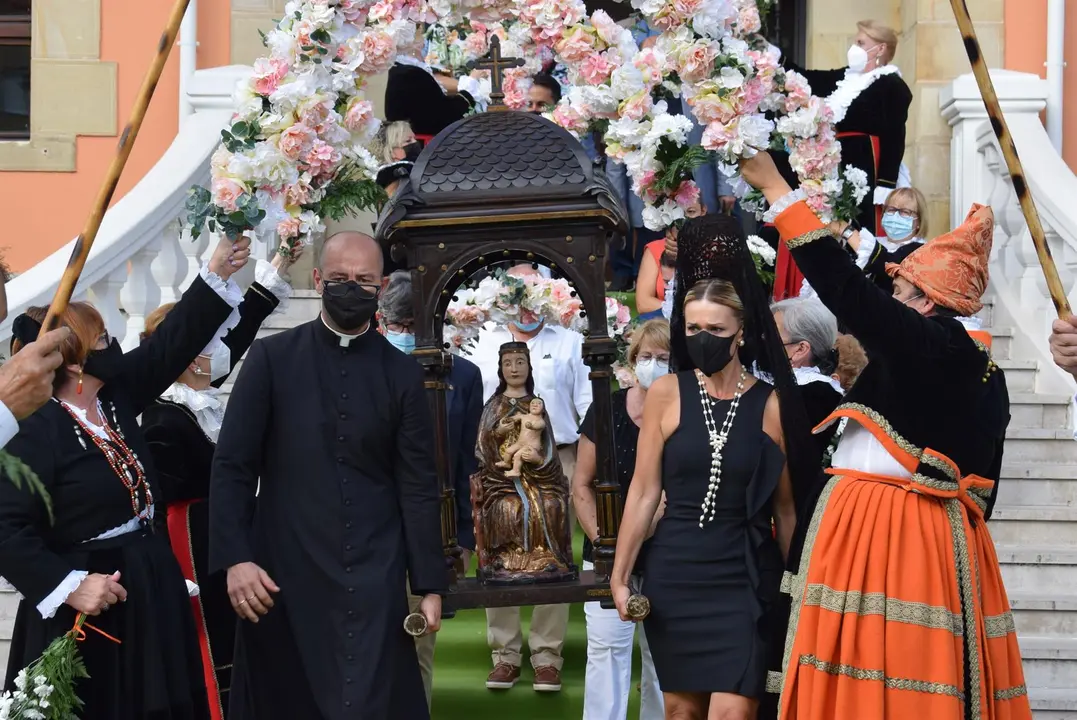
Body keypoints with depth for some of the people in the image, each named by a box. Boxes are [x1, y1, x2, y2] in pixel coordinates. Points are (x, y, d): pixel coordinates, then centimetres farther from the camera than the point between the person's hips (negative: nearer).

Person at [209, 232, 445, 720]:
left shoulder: (402, 374, 6)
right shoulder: (271, 359, 2)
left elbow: (419, 484, 5)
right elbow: (232, 466, -1)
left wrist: (430, 584, 1)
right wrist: (234, 558, -12)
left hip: (374, 579, 1)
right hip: (284, 574, 0)